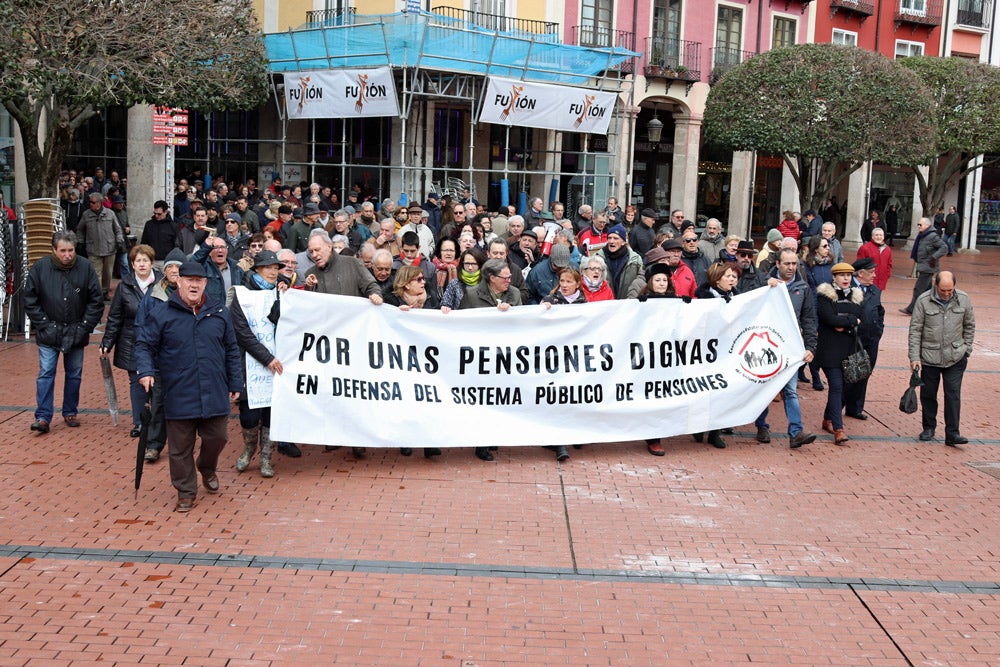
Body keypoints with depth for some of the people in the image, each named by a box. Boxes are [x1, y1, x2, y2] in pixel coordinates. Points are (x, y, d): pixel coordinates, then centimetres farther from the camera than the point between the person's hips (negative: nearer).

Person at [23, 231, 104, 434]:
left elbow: (96, 301, -1)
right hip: (49, 333, -1)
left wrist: (85, 326, -6)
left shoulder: (86, 268, -6)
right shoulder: (40, 268, -7)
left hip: (76, 333, 1)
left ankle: (70, 413, 24)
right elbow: (30, 301, -1)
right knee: (46, 374, -3)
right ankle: (43, 417, 1)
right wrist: (43, 324, -7)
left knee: (75, 375, 11)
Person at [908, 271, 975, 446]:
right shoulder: (923, 300, -9)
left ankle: (952, 433, 0)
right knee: (928, 394, 9)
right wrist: (914, 357, -9)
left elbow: (969, 326, 12)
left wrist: (966, 350, 8)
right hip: (929, 357, -1)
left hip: (955, 358, 1)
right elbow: (915, 330, -6)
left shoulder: (963, 299, -1)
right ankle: (929, 428, 26)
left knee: (953, 394, -3)